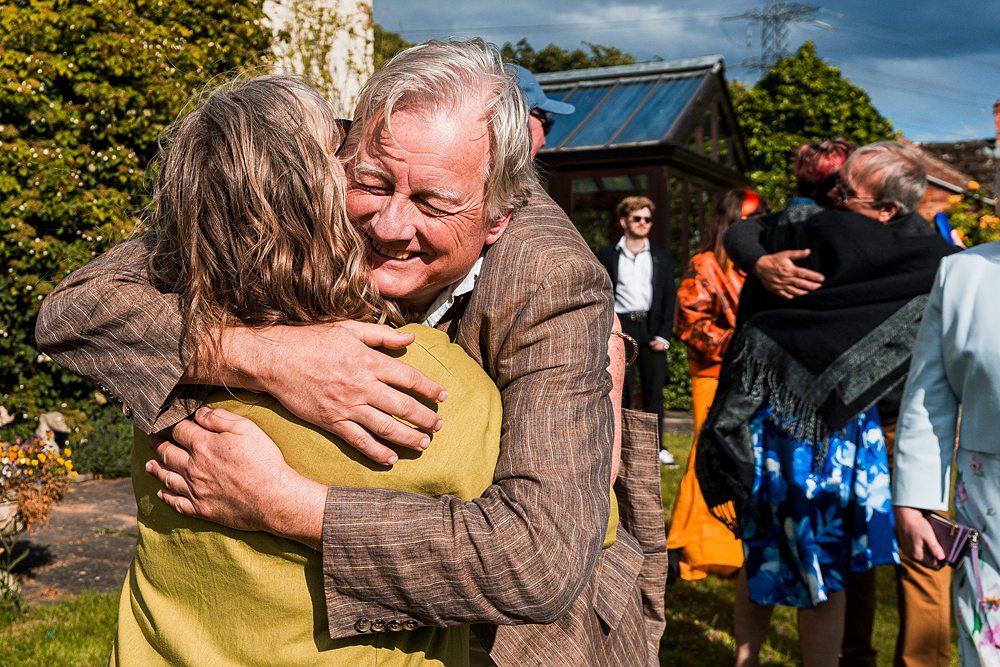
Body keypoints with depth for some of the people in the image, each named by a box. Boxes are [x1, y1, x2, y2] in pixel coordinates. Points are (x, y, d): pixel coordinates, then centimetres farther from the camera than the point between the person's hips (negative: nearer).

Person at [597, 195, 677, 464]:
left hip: (651, 328, 2)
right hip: (620, 326, -1)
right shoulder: (607, 255, 8)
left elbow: (669, 299, 9)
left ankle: (656, 446, 8)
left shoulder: (661, 258, 13)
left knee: (654, 390, 1)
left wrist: (663, 335, -1)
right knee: (620, 389, -2)